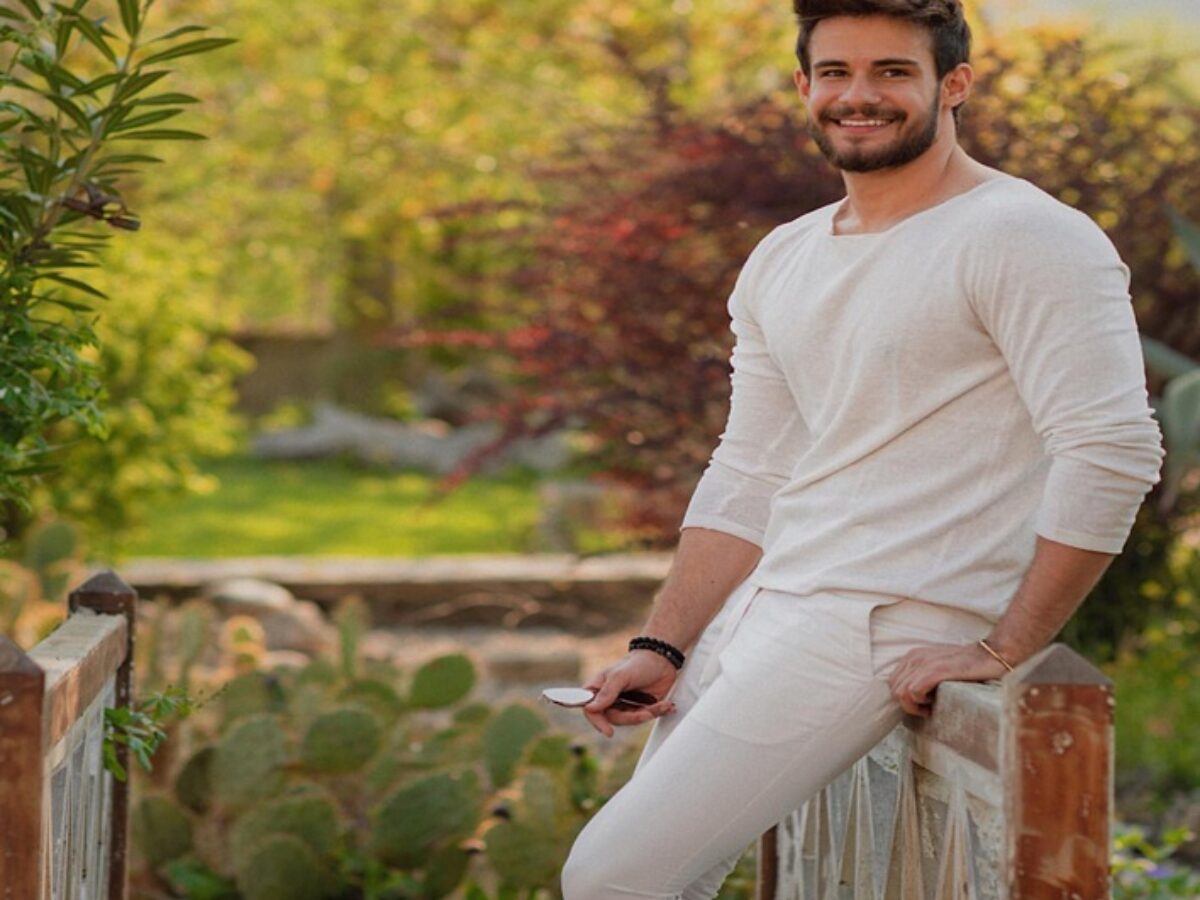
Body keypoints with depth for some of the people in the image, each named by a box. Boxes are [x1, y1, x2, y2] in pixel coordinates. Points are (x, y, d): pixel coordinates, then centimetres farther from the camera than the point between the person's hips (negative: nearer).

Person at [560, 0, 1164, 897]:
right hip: (761, 604, 9)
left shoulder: (1026, 239, -11)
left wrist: (1003, 649, -19)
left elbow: (1113, 453, -19)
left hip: (889, 625, -9)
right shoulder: (781, 262, 15)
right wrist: (662, 647, 6)